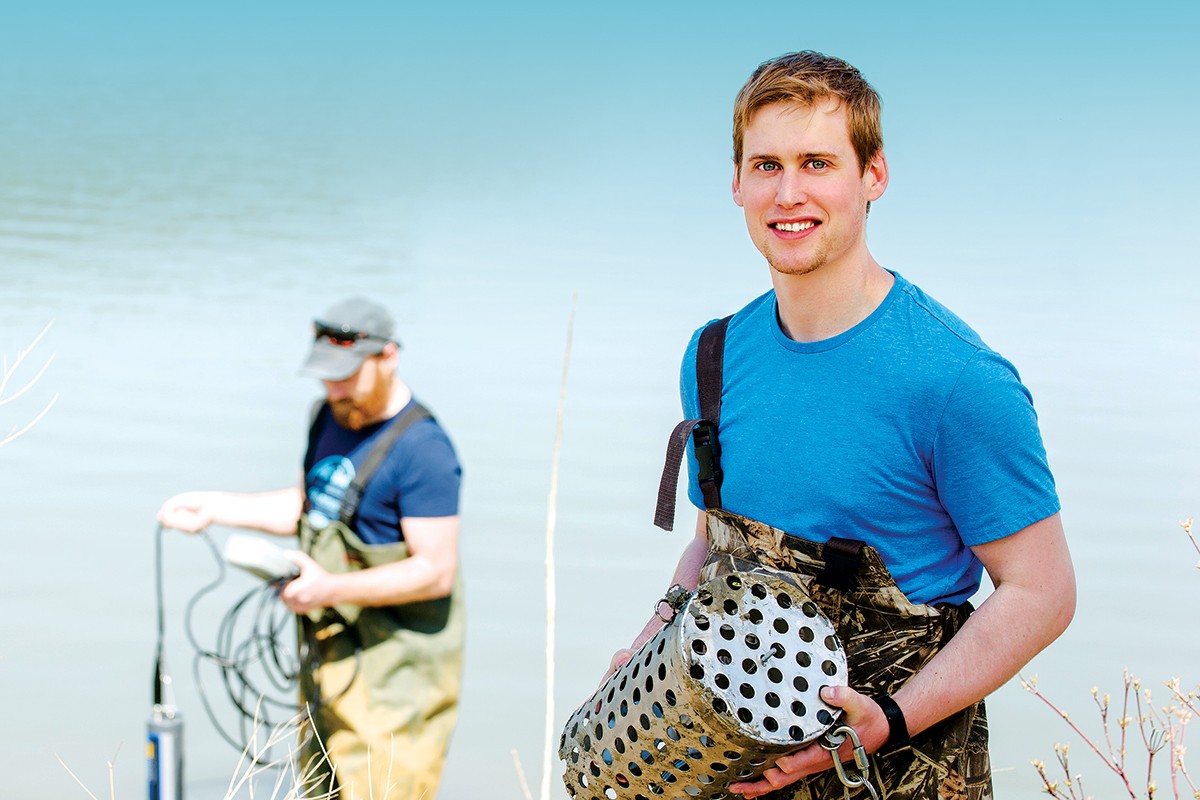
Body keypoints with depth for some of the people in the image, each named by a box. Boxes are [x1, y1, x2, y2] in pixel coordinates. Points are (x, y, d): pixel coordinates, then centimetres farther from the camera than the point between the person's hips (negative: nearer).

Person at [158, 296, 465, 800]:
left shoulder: (423, 451, -20)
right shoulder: (332, 417, 8)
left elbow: (437, 571, -22)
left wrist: (331, 588, -27)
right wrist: (215, 507, 15)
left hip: (393, 669, -9)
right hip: (329, 654, 9)